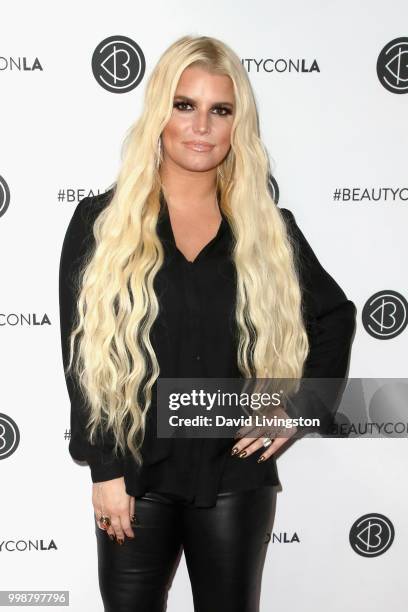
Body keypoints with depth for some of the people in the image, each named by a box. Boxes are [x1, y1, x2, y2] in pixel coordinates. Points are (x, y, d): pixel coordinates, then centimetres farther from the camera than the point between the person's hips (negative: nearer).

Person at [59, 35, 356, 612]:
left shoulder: (268, 228, 2)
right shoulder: (101, 221, -3)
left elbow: (335, 315, 14)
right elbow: (83, 355, -4)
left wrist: (301, 408, 3)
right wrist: (104, 469, -7)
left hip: (236, 475, 1)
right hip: (137, 475, -1)